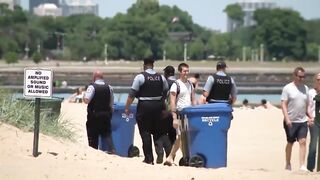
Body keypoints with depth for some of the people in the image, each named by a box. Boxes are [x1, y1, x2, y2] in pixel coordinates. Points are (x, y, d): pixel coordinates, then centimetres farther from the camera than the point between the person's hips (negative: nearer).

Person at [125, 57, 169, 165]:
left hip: (144, 106, -4)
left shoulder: (140, 77, -7)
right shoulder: (161, 78, 5)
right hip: (158, 105, 4)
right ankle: (160, 150, -10)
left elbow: (132, 94, -8)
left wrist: (127, 108, -1)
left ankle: (149, 159, 5)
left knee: (145, 133, 4)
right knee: (158, 131, 14)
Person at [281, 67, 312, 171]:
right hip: (291, 122, -3)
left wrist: (311, 117, 6)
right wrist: (287, 119, -18)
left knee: (303, 142, -9)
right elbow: (283, 105, -8)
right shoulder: (287, 88, -4)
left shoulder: (305, 88, 10)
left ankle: (302, 166, -13)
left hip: (302, 121, 3)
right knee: (290, 143, 7)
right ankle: (288, 164, 23)